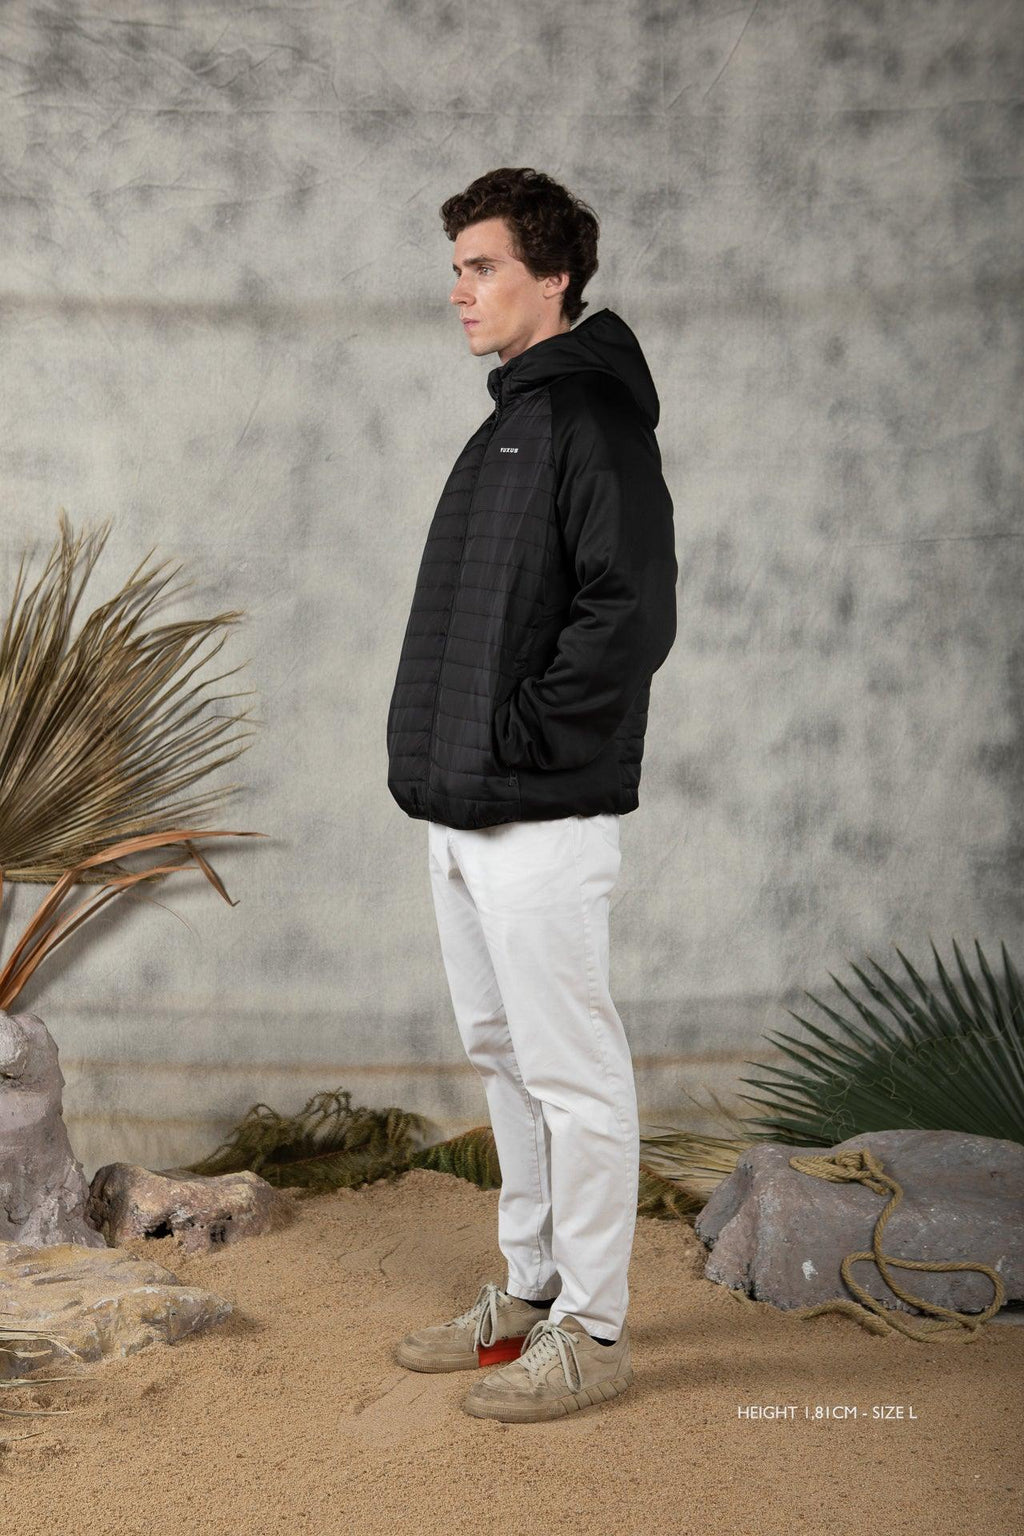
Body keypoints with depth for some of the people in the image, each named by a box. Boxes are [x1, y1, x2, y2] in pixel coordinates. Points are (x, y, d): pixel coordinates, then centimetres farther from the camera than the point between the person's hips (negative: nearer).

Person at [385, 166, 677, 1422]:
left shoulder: (595, 414, -11)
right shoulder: (507, 420, 18)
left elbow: (632, 617, -22)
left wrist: (522, 736, -18)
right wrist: (440, 752, 13)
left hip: (540, 821, -10)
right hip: (460, 813, 10)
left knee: (573, 1072, 0)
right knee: (501, 1055, 17)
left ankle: (591, 1332, 12)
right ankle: (528, 1291, 31)